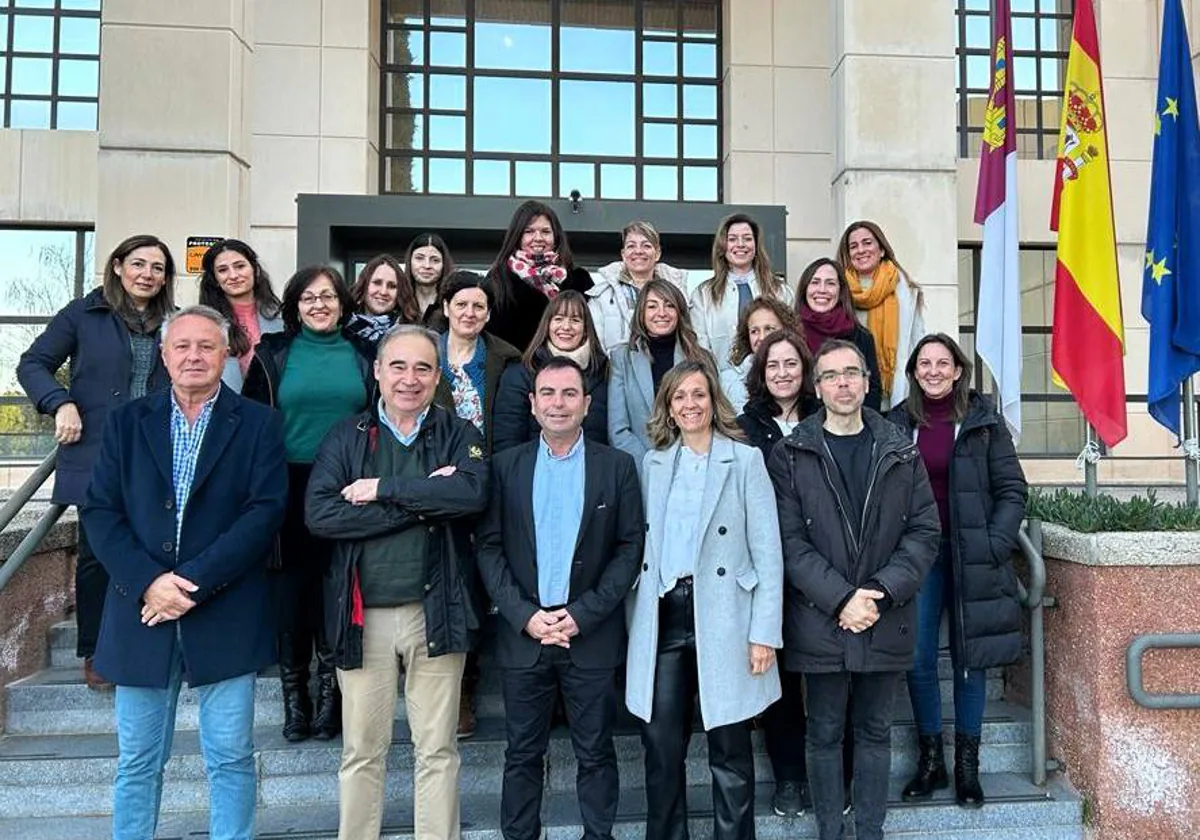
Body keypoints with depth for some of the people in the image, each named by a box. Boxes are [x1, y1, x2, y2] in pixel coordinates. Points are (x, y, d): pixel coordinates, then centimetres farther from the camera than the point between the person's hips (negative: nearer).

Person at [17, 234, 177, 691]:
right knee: (97, 554, 6)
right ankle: (95, 654, 20)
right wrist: (61, 403, -11)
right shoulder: (84, 314, 2)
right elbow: (32, 364, 3)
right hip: (96, 458, -2)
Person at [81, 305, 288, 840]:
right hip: (142, 611, 2)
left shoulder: (257, 424, 2)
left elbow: (265, 510, -8)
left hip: (225, 614, -2)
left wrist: (195, 580, -15)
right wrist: (148, 582, -11)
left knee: (231, 759, 5)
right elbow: (99, 512, 3)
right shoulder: (126, 422, 9)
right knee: (137, 761, 13)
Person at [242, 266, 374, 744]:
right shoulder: (274, 355, 7)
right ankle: (295, 698, 19)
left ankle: (331, 695, 19)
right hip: (290, 487, 0)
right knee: (292, 589, 4)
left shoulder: (362, 356, 9)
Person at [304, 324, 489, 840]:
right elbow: (320, 515, -11)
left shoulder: (459, 435, 3)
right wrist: (423, 502, -14)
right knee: (361, 752, 12)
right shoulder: (346, 438, 5)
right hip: (362, 614, 1)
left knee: (437, 751, 10)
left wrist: (383, 490, -15)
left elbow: (473, 493, -18)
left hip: (435, 611, 0)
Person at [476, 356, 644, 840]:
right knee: (523, 754, 12)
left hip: (592, 635, -1)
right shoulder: (505, 466, 3)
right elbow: (488, 547, 1)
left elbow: (631, 548, -3)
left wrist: (581, 614, -11)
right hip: (523, 633, 1)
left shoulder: (617, 467, 0)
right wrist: (525, 615, -10)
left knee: (595, 754, 11)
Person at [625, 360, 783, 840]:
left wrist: (765, 632, -9)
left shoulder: (745, 460, 0)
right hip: (662, 616, 3)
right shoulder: (653, 463, 10)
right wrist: (635, 621, 5)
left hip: (722, 618, -3)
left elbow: (767, 552, -4)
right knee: (661, 747, 10)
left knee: (730, 752, 7)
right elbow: (641, 546, 11)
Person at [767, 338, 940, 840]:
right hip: (820, 623, -2)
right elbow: (790, 541, -8)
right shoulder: (791, 455, -2)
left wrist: (882, 592, -12)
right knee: (825, 734, 10)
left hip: (885, 622, 2)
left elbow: (924, 532, 1)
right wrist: (841, 599, -15)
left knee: (874, 732, 14)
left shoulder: (901, 452, 5)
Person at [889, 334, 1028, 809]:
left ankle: (967, 766, 21)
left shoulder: (983, 420, 1)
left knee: (969, 659, 7)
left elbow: (1012, 490, 1)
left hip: (970, 558, -1)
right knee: (918, 660, 2)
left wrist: (995, 545, -9)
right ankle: (930, 760, 19)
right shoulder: (898, 423, 4)